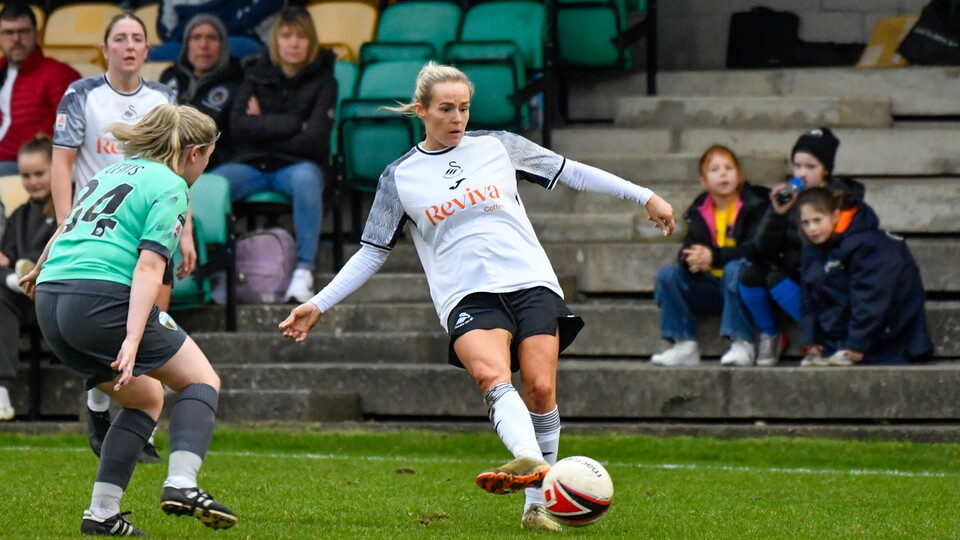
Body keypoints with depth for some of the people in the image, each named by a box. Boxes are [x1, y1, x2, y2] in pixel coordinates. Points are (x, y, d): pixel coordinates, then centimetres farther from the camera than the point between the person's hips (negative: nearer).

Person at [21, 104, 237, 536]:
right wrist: (132, 339, -22)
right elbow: (149, 264, -13)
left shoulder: (114, 173, 24)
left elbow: (66, 230, 37)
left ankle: (101, 513, 12)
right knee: (201, 381, 7)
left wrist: (39, 272, 57)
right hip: (103, 298, -8)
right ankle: (181, 483, -16)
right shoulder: (171, 187, 0)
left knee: (145, 397, 22)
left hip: (50, 304, 8)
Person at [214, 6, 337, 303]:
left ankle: (304, 269, -38)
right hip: (252, 165, 2)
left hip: (296, 164, -2)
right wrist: (293, 124, -10)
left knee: (305, 178, -40)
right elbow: (238, 125, -5)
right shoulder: (257, 75, 9)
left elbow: (313, 141, -9)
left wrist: (263, 127, -3)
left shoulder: (322, 81, 2)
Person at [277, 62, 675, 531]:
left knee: (540, 388, -14)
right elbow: (372, 253, 16)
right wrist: (318, 306, 9)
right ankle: (530, 461, -54)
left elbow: (571, 173, 17)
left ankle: (536, 505, -4)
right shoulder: (400, 178, 10)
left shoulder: (497, 146, 11)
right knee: (491, 374, -31)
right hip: (466, 295, -2)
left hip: (530, 282, 2)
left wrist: (644, 197, 15)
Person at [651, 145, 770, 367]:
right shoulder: (699, 212, 9)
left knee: (734, 268, -36)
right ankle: (684, 346, -16)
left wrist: (714, 257, -31)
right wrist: (690, 261, -25)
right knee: (667, 275, -13)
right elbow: (687, 250, 2)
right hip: (712, 287, 5)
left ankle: (742, 345, -34)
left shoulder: (755, 205, -6)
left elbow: (756, 247, -21)